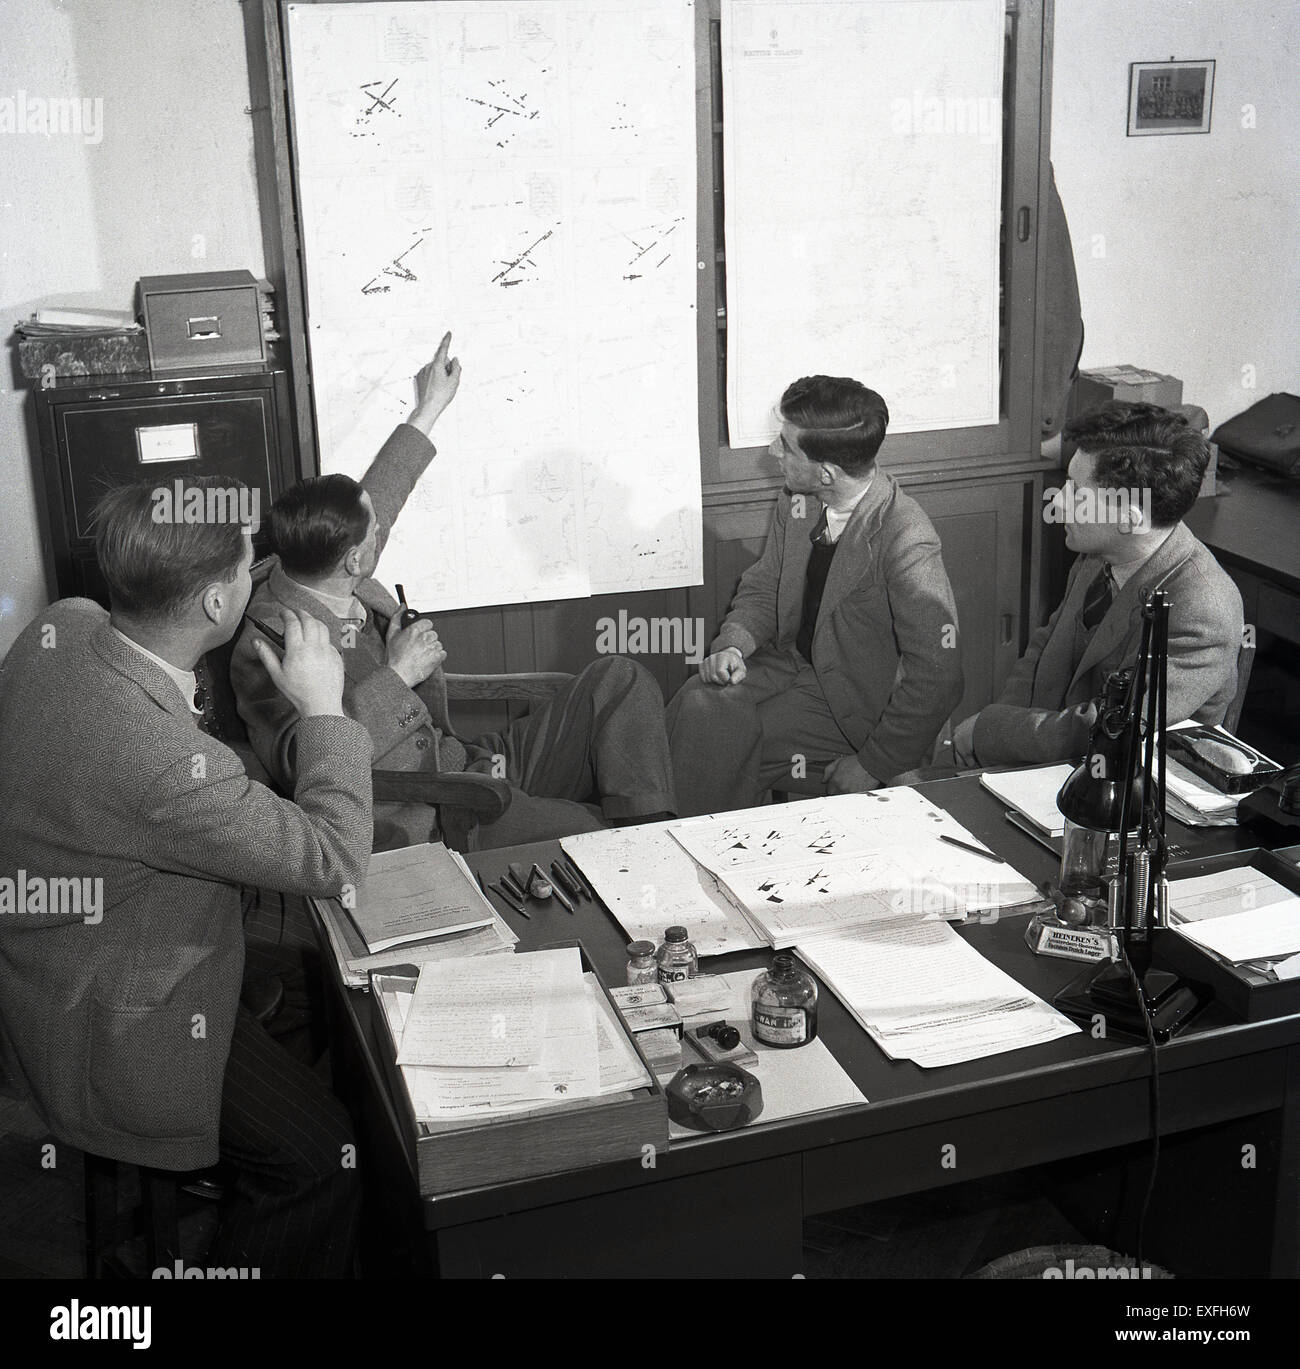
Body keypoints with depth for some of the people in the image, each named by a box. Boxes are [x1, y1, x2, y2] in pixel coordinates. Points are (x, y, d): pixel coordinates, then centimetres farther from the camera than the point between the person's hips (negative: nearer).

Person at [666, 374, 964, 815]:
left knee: (731, 731, -23)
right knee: (697, 703, -16)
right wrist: (733, 646, -10)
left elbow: (936, 678, -24)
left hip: (856, 704, -7)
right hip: (794, 663, 7)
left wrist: (872, 765, -19)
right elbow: (762, 589, 12)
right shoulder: (797, 503, -3)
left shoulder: (906, 541, -26)